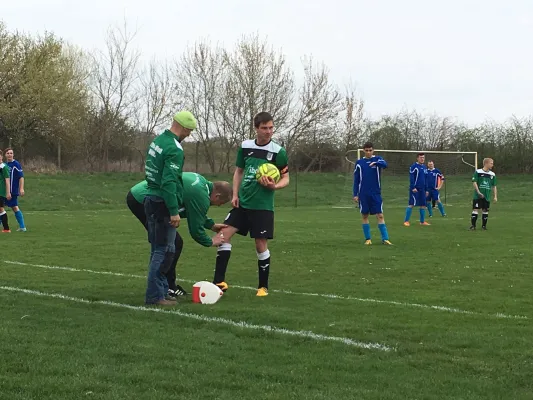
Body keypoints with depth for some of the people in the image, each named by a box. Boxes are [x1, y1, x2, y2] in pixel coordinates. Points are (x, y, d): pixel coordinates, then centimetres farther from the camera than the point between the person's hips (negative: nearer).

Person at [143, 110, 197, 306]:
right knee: (164, 250, -4)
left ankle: (161, 289, 23)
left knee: (158, 249, 16)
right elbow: (169, 182, -24)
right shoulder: (174, 149, -18)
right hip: (163, 203, -10)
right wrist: (174, 211, -22)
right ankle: (154, 295, -3)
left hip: (151, 199, 10)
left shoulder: (157, 141, 12)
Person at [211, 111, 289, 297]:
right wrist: (235, 194, 5)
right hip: (242, 202, 4)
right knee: (224, 235, -4)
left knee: (261, 244, 0)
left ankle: (263, 286, 15)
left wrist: (274, 186, -22)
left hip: (262, 206, -4)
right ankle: (219, 281, 1)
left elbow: (285, 178, -1)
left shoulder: (278, 151, -7)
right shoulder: (245, 146, 4)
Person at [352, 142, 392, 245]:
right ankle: (367, 238, 11)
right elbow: (356, 180, 7)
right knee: (365, 216, 4)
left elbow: (384, 164, -22)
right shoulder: (359, 162, 5)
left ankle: (385, 238, -5)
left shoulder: (377, 159, 2)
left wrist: (375, 163, -42)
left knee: (380, 215, -6)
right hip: (363, 194, 1)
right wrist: (355, 194, 1)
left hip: (376, 193, -1)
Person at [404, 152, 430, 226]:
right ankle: (406, 221, -7)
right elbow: (411, 178, -12)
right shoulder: (414, 167, -6)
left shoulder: (424, 167, 16)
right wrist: (413, 187, -20)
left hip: (422, 189, 7)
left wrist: (426, 190, 18)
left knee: (423, 205, 7)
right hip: (415, 189, -7)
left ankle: (422, 221, 16)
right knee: (411, 204, -9)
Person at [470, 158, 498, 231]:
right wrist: (478, 192, -15)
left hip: (487, 196, 4)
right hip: (478, 196, -4)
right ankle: (473, 225, -1)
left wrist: (495, 196, 6)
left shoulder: (492, 174, 8)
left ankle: (484, 225, 18)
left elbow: (494, 186, 13)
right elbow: (474, 182, -8)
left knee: (485, 210, 6)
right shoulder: (478, 172, -5)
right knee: (475, 209, -7)